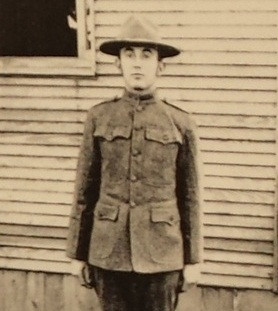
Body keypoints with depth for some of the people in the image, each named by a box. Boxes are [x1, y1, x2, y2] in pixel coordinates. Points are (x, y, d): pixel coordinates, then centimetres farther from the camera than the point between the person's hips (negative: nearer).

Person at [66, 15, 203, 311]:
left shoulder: (180, 123, -1)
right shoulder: (99, 117, 1)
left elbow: (191, 197, 3)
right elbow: (84, 191, 5)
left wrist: (192, 259, 4)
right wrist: (79, 252, 5)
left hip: (161, 253, -1)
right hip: (109, 250, 1)